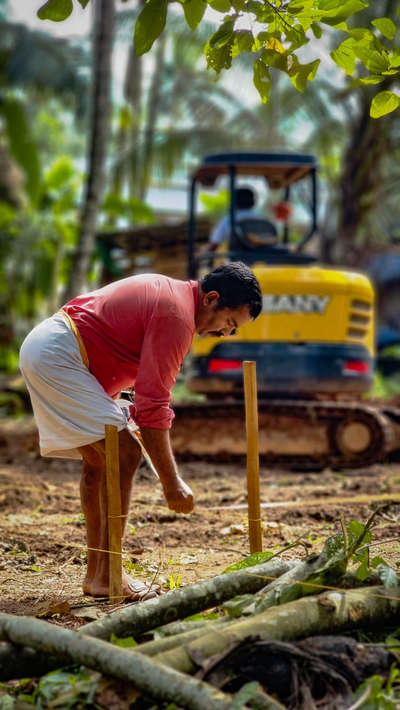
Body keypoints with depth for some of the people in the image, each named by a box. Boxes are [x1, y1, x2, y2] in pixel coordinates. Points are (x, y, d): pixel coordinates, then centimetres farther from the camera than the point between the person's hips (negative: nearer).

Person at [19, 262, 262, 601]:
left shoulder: (168, 291, 16)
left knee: (98, 461, 15)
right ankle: (106, 576, -10)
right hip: (57, 356, -11)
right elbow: (152, 405, -19)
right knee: (124, 455, -13)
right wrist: (171, 482, -15)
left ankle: (96, 572, 17)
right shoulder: (177, 315, -15)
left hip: (39, 348, 11)